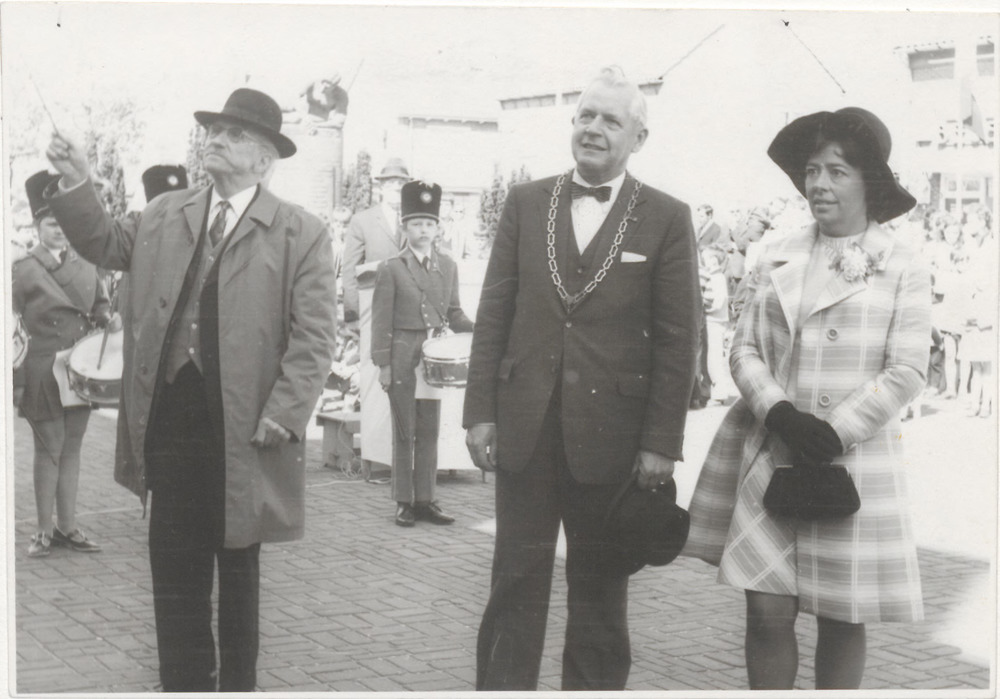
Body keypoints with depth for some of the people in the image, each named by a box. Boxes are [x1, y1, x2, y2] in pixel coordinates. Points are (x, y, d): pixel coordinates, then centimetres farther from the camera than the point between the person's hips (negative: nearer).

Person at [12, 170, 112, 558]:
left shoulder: (86, 263, 7)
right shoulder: (23, 270, -6)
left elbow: (100, 304, 19)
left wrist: (106, 318, -4)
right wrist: (16, 381, -10)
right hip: (44, 375, -4)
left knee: (72, 448, 10)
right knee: (48, 450, 2)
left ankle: (67, 526, 19)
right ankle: (44, 530, 11)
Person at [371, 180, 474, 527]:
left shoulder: (448, 266, 11)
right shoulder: (391, 268, -2)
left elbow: (453, 313, 14)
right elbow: (381, 319, -3)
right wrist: (382, 364, -9)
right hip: (403, 358, -4)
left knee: (429, 431, 8)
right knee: (404, 431, 2)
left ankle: (425, 499, 15)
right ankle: (404, 502, 8)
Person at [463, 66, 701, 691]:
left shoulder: (667, 218, 0)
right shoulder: (526, 203, 7)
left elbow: (678, 339, -3)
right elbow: (494, 312, 6)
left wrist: (661, 443, -7)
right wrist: (481, 411, 1)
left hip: (612, 431, -2)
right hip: (525, 427, 2)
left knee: (601, 587, 10)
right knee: (516, 581, 6)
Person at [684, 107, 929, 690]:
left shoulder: (902, 268, -2)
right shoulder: (778, 261, 8)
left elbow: (907, 372, -6)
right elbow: (746, 350, 6)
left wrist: (835, 431, -14)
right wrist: (781, 412, -11)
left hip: (855, 462, -2)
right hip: (771, 457, 3)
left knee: (841, 618, 5)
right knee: (768, 611, 0)